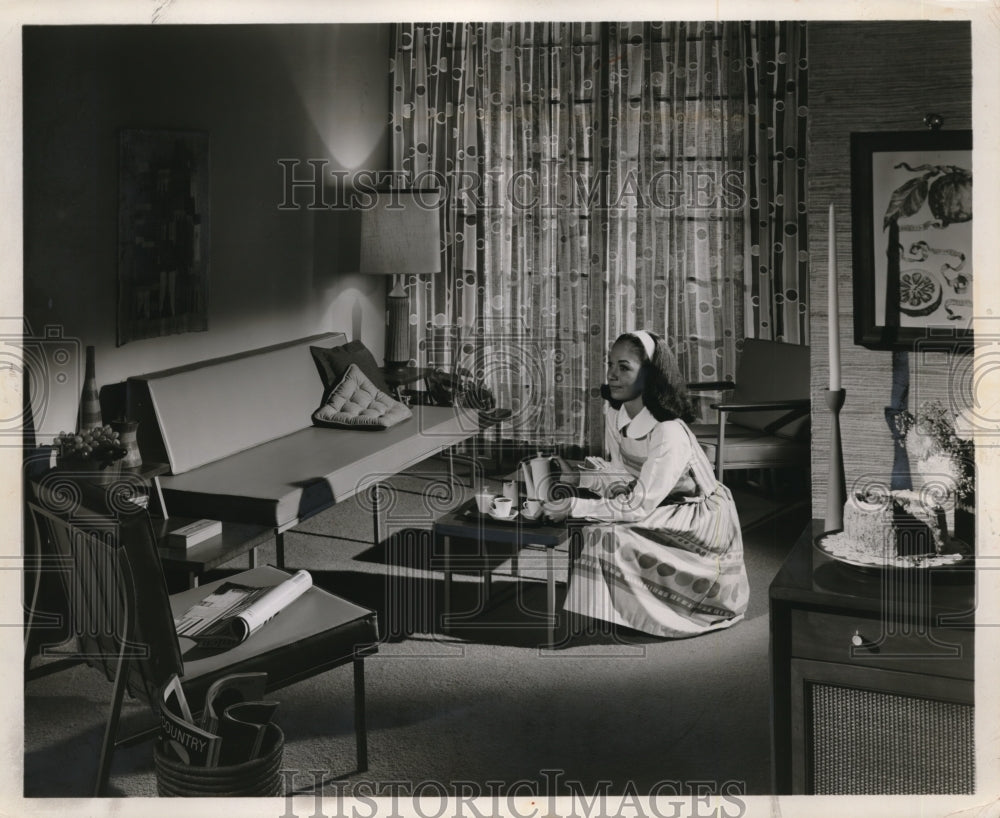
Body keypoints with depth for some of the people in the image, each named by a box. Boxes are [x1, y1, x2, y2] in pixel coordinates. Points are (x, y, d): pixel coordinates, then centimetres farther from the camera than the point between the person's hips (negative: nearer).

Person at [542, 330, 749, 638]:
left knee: (610, 537, -24)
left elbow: (639, 506, -29)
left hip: (702, 517, -8)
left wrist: (576, 507, -31)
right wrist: (577, 478, -11)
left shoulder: (669, 433, -30)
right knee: (601, 530, -11)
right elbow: (625, 476, 3)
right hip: (661, 510, 8)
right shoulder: (614, 413, -7)